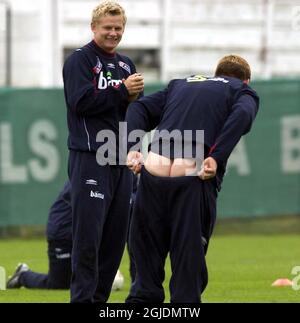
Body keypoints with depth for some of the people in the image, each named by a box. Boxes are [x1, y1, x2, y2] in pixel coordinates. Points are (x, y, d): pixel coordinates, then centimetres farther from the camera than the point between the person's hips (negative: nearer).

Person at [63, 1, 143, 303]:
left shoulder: (125, 63, 19)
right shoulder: (79, 59, -2)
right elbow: (81, 102, -15)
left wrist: (135, 96, -5)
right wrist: (122, 90, -13)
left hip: (121, 160, 7)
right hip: (90, 157, -7)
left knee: (115, 235, 7)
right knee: (88, 235, -10)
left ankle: (99, 297, 14)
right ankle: (82, 299, -7)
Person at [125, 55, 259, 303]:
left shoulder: (180, 84, 31)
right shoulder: (242, 90, 18)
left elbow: (140, 108, 16)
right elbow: (242, 114, -6)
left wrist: (132, 148, 4)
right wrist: (217, 158, -13)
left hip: (153, 169, 3)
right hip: (195, 177, -3)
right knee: (190, 254, 4)